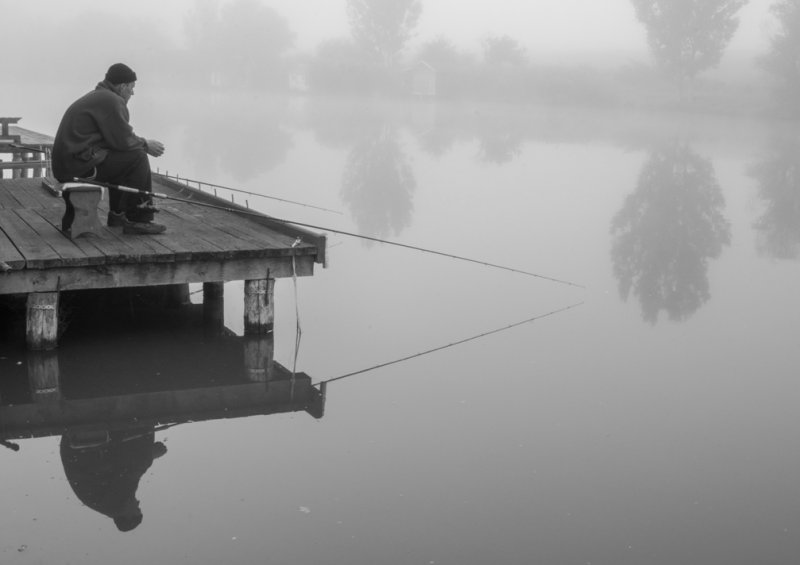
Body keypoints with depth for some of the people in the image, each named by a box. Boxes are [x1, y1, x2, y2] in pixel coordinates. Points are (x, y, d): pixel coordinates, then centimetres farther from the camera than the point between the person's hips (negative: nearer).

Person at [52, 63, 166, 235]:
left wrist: (142, 143, 14)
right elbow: (123, 140, -15)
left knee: (122, 159, 26)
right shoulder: (111, 101, -12)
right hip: (80, 164, -11)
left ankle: (118, 214, 27)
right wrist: (145, 144, 2)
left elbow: (116, 137, 24)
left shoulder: (96, 97, 21)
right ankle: (136, 220, -10)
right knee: (137, 158, -12)